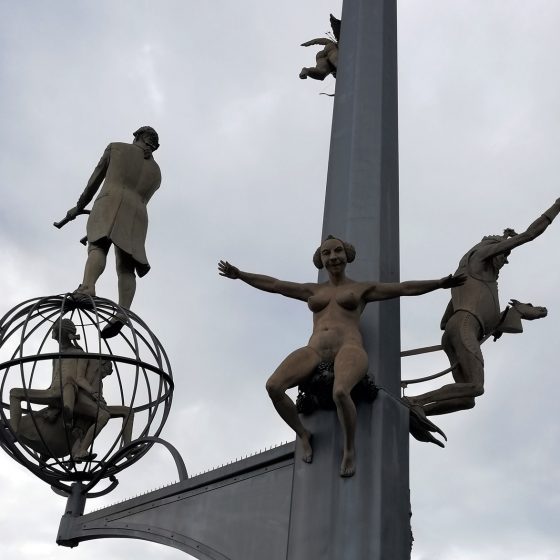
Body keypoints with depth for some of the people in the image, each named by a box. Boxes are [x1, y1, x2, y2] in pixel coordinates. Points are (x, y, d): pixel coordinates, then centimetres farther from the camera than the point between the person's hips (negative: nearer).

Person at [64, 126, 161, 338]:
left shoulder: (116, 147, 21)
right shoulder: (156, 173, 30)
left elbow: (95, 181, 22)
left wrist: (79, 206, 32)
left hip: (110, 202, -3)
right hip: (136, 217, 3)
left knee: (98, 247, -23)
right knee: (126, 267, -6)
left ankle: (87, 288, -51)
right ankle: (122, 313, -29)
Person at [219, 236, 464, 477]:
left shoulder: (363, 288, 20)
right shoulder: (313, 291, 28)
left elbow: (405, 288, 12)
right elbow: (273, 284, 26)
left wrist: (440, 283, 1)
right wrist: (239, 274, 18)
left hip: (348, 350, -3)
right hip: (315, 352, 3)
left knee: (340, 393, -39)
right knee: (273, 386, -26)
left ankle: (349, 449, -11)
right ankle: (304, 435, -1)